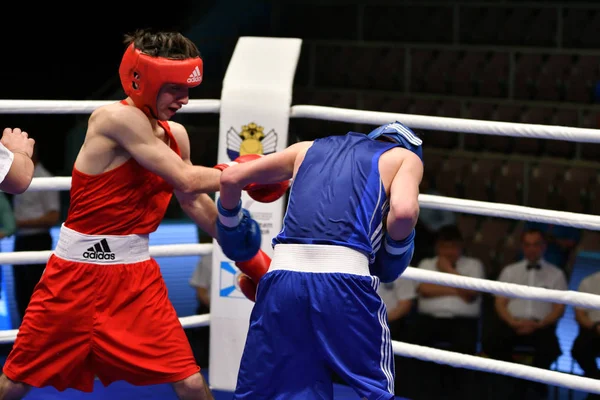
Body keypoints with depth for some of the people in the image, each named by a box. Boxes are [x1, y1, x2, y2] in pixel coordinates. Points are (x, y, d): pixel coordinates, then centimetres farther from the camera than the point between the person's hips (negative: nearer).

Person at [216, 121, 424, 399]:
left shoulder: (310, 148, 30)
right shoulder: (407, 157, 18)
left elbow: (231, 178, 25)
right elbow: (404, 211, -3)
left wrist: (230, 226, 40)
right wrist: (395, 249, 16)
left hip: (284, 272, 4)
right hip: (345, 276, -3)